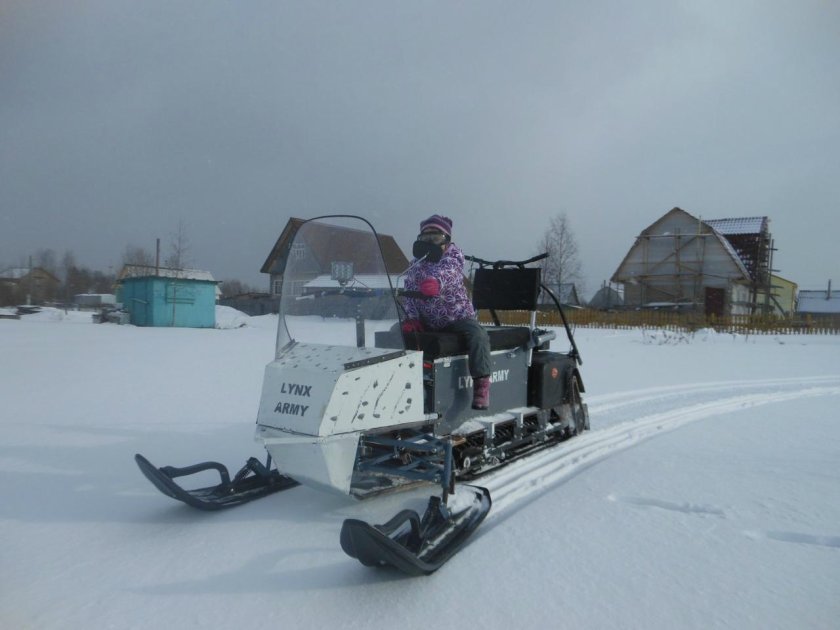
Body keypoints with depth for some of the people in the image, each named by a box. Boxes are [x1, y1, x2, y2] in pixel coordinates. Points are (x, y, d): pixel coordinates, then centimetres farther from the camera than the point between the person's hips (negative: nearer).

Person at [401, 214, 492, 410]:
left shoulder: (454, 254, -6)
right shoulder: (416, 264, 8)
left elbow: (449, 271, -30)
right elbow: (409, 292, 2)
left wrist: (437, 281, -54)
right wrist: (411, 318, -16)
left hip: (458, 316, -4)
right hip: (427, 321, 4)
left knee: (478, 335, -31)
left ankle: (481, 386, -25)